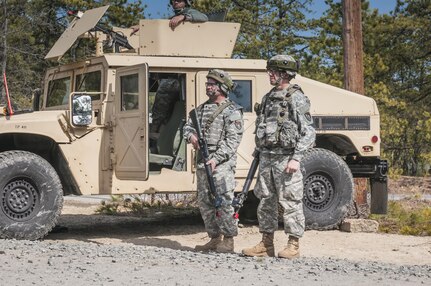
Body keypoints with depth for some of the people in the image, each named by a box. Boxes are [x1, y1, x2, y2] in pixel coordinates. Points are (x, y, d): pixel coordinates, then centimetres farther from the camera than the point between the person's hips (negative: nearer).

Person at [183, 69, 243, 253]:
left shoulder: (232, 111, -6)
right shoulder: (202, 108, 18)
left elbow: (233, 140, -13)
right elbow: (188, 126, 20)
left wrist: (216, 158, -21)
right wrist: (191, 135, -4)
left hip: (222, 163, -8)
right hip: (202, 162, 8)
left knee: (223, 201, -11)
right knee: (204, 203, 10)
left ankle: (228, 241, -5)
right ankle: (214, 239, 18)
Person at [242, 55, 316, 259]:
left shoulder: (296, 98, -8)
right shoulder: (268, 97, 15)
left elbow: (308, 132, -12)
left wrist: (296, 158, -19)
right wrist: (259, 154, 17)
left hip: (286, 158, -8)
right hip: (267, 157, 8)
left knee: (290, 202, -3)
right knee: (266, 201, 9)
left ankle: (293, 246, 3)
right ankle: (266, 244, 16)